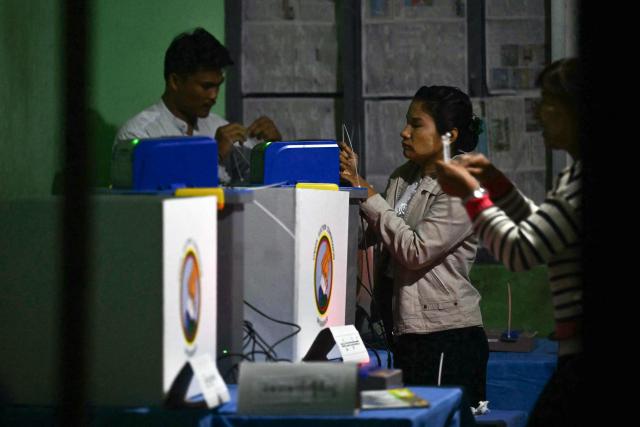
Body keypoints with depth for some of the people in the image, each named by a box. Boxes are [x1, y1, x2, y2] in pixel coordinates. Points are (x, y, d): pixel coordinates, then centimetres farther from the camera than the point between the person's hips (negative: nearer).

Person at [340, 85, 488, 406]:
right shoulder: (403, 177, 12)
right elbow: (371, 235, 14)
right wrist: (354, 180, 3)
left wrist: (369, 196, -14)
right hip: (405, 330, 8)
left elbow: (415, 251, -19)